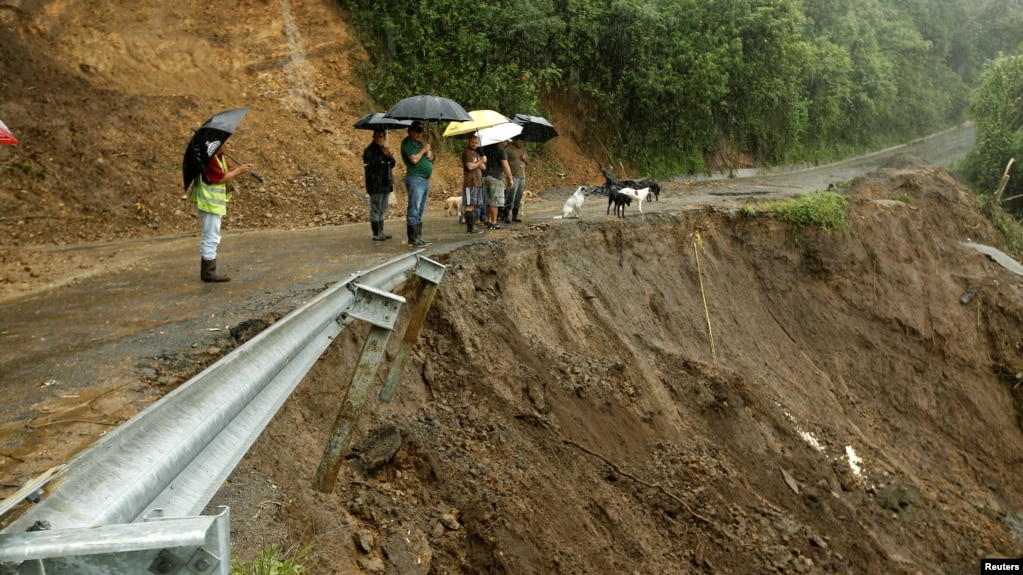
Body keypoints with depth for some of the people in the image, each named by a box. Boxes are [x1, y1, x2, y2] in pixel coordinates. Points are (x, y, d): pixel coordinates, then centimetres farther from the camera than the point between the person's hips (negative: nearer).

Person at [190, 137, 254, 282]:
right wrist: (239, 170, -13)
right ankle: (209, 272, -2)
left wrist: (241, 168, -9)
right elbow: (222, 178, -20)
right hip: (210, 203, -11)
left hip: (214, 203, 11)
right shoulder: (210, 159, -19)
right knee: (212, 238, -6)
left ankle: (206, 270, 24)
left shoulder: (221, 157, 10)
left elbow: (229, 169, 10)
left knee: (209, 238, 16)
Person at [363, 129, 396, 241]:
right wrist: (384, 155, -21)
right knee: (375, 209, -4)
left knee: (382, 210, 13)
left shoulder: (384, 149, 16)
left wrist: (390, 157, -9)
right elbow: (371, 165, -19)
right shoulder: (369, 151, -8)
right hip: (375, 184, -8)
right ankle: (376, 234, -1)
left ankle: (381, 232, 20)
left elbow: (392, 164, 13)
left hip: (386, 183, 8)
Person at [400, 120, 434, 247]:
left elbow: (430, 157, 25)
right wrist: (423, 150, -7)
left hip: (425, 179, 9)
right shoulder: (407, 142, -7)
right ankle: (413, 239, -10)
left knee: (420, 211, 10)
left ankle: (418, 237, 14)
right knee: (414, 211, -10)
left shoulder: (420, 142, 20)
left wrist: (430, 154, 3)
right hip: (415, 179, -9)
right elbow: (414, 159, -19)